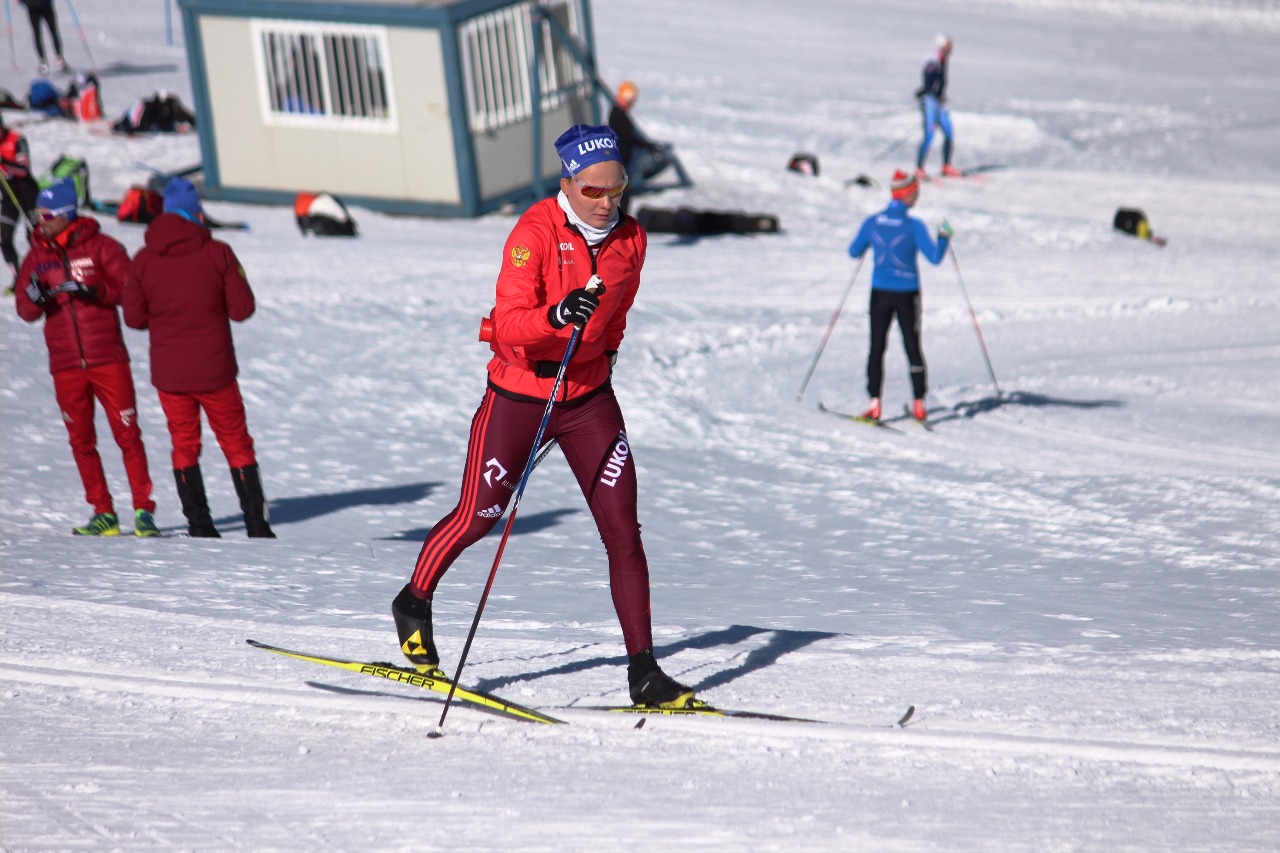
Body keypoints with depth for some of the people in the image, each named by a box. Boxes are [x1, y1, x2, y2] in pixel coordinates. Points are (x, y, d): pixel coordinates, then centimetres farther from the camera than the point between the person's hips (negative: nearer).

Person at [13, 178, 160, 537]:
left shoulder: (99, 246, -1)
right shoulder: (36, 257, 9)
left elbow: (128, 287, -5)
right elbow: (25, 311, 4)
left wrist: (94, 290, -21)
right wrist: (35, 297, -19)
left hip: (108, 359, -4)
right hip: (65, 365, 4)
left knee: (127, 433, -5)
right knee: (81, 440, 5)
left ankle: (143, 509, 0)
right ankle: (103, 513, 13)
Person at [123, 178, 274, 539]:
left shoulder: (144, 260, -4)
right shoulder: (217, 253, -10)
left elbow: (134, 317, -1)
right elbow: (242, 308, -8)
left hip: (168, 373, 1)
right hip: (215, 370, -1)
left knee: (184, 445, 13)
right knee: (236, 444, 10)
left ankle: (199, 524, 7)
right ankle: (257, 524, 8)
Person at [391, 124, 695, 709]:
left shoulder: (630, 240, 0)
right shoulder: (535, 232, -17)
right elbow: (509, 322, -26)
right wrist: (555, 316, -43)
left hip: (589, 397, 4)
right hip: (519, 393, -4)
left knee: (622, 529, -5)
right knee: (478, 517, 6)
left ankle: (643, 670, -3)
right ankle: (414, 602, 34)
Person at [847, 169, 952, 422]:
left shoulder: (872, 223, -4)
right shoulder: (914, 226, -14)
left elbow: (854, 252, 8)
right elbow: (934, 258, -13)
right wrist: (944, 237, 4)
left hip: (880, 293, 2)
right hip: (907, 296, -2)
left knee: (877, 348, 8)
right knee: (913, 348, 10)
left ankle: (875, 404, 0)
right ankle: (919, 405, 11)